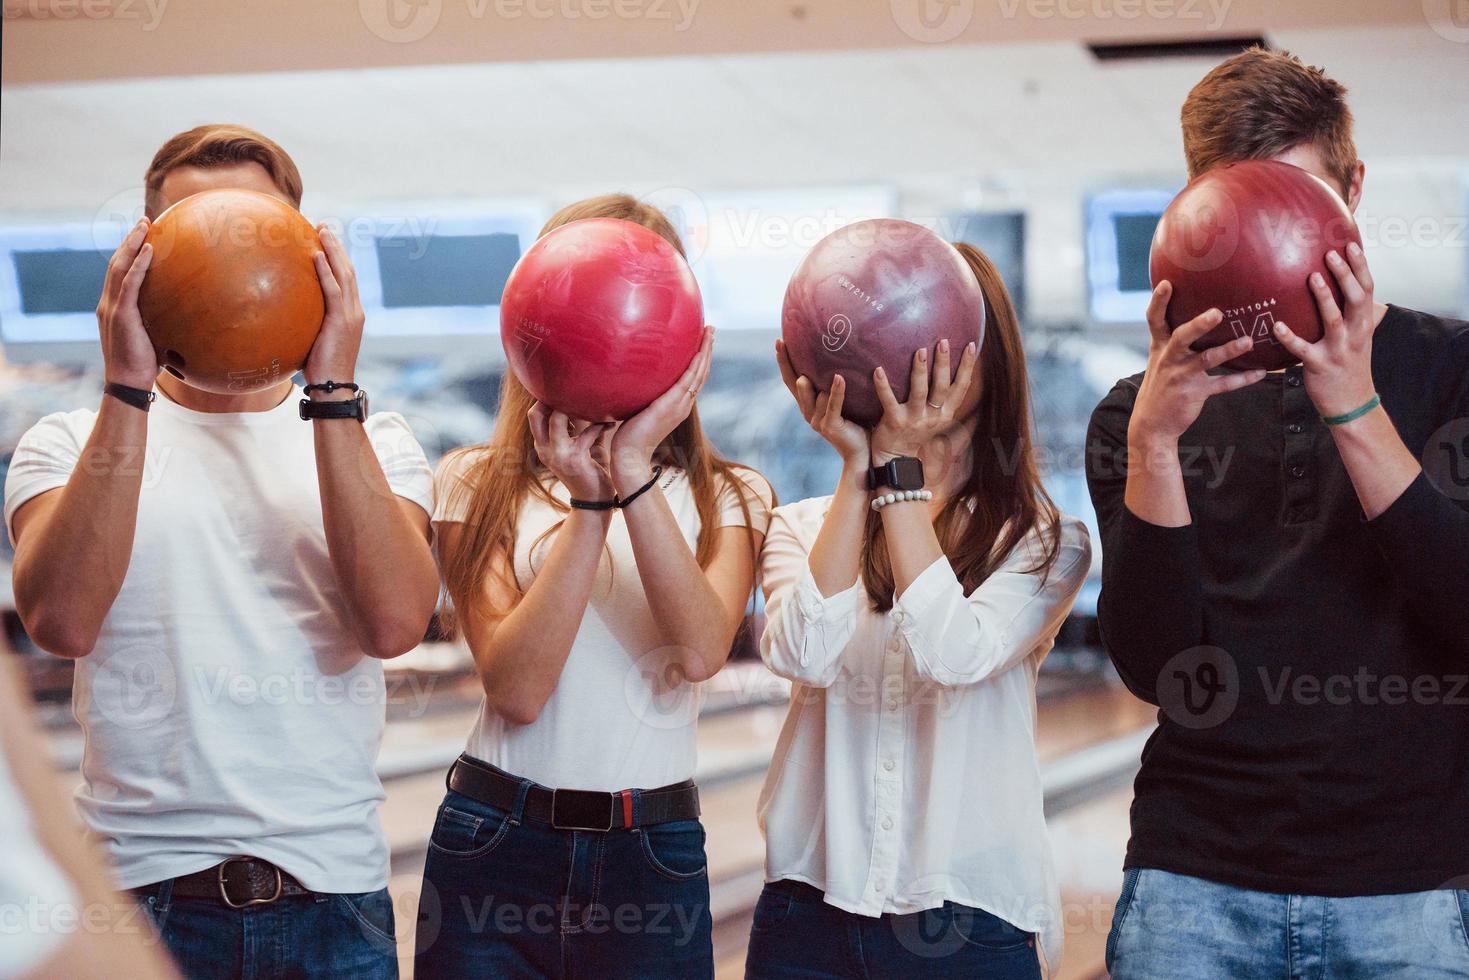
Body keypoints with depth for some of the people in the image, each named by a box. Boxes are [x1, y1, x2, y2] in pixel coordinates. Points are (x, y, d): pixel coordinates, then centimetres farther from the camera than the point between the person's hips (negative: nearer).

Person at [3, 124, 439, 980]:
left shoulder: (376, 442, 6)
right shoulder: (74, 442, 4)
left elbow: (395, 623, -13)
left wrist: (331, 393, -16)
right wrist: (129, 391, -17)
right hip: (138, 894, -1)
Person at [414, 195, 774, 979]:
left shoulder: (729, 497, 5)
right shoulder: (477, 484, 2)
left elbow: (700, 651, -15)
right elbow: (516, 689, -12)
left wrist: (634, 469, -19)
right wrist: (590, 501, -19)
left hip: (654, 856, 1)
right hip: (495, 841, 0)